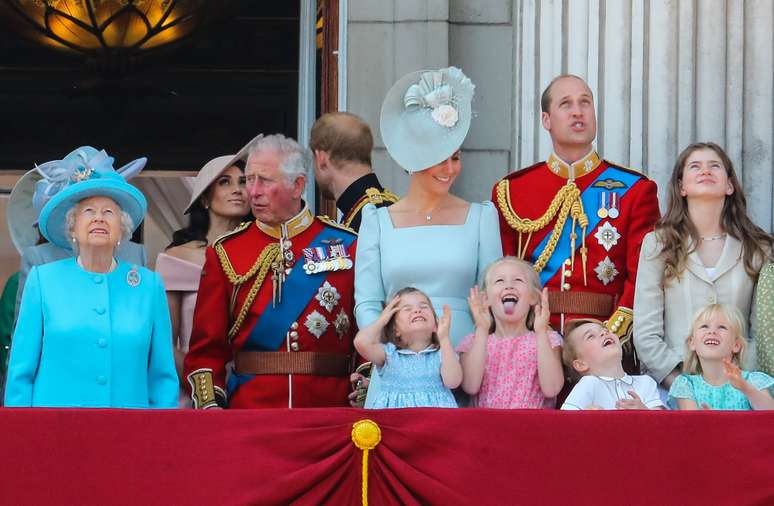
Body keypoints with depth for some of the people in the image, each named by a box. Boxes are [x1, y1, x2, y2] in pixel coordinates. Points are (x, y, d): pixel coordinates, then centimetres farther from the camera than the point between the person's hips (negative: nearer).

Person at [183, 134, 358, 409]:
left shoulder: (345, 245, 4)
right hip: (249, 408, 0)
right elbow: (207, 347, 5)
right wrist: (209, 404, -8)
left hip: (329, 408, 0)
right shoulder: (225, 252, 6)